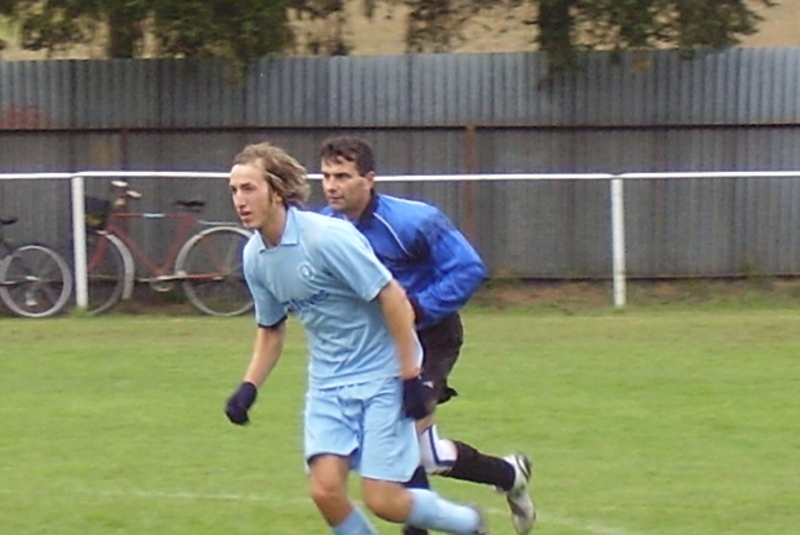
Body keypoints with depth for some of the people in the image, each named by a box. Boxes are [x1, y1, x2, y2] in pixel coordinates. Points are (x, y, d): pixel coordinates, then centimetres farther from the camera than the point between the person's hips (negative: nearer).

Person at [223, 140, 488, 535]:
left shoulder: (327, 237, -22)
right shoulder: (254, 257, 1)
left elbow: (393, 298, -19)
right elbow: (271, 329, 17)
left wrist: (410, 377, -19)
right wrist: (249, 387, 2)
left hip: (382, 376, -6)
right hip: (328, 382, 6)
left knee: (383, 500, -10)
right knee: (325, 490, -11)